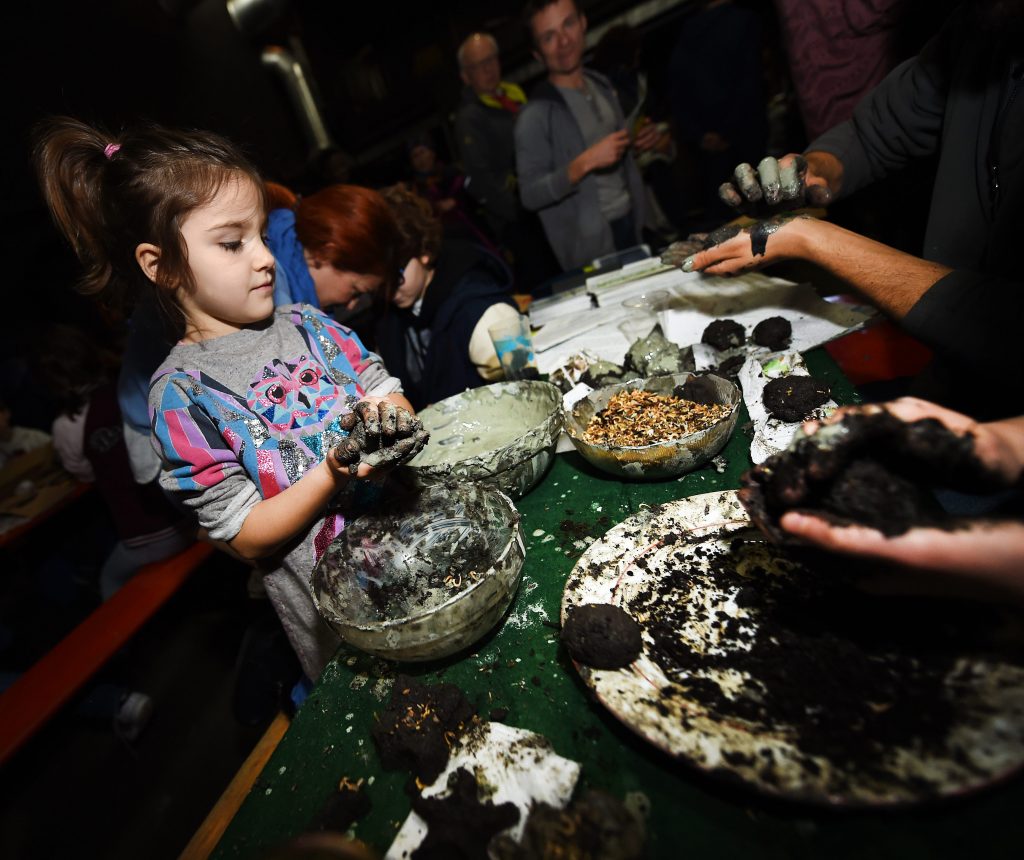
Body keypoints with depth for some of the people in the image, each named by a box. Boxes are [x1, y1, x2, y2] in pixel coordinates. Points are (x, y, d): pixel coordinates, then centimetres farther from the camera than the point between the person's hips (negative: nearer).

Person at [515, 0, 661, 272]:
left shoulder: (601, 84, 5)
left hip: (630, 220, 7)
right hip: (590, 243, -7)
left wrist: (637, 141, -2)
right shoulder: (536, 114, -18)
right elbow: (529, 195, -21)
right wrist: (584, 163, -30)